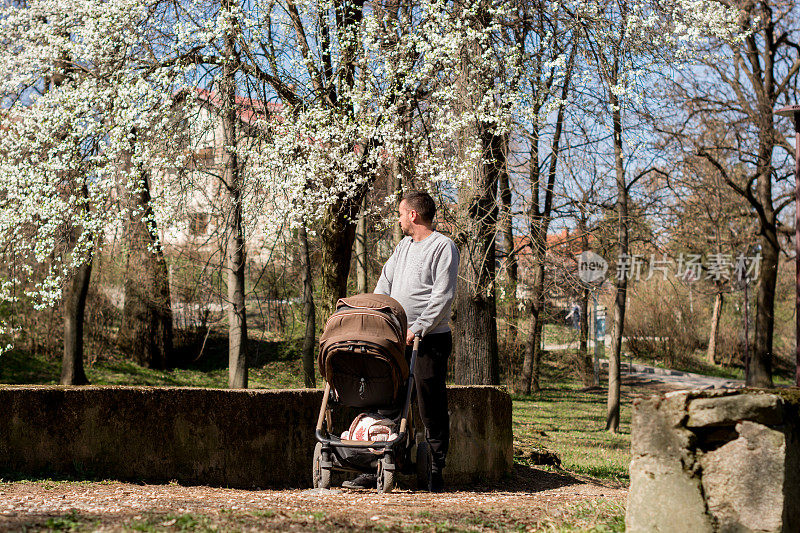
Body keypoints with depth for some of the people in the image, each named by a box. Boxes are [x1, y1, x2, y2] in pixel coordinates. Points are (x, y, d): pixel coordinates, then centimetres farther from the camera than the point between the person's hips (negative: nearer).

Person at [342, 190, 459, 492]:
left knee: (432, 409, -4)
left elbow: (442, 296, -13)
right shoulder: (404, 246, 19)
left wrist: (417, 330, -17)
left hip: (430, 341, -7)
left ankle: (436, 472, 3)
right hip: (396, 340, 8)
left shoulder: (443, 247, -6)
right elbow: (385, 283, 20)